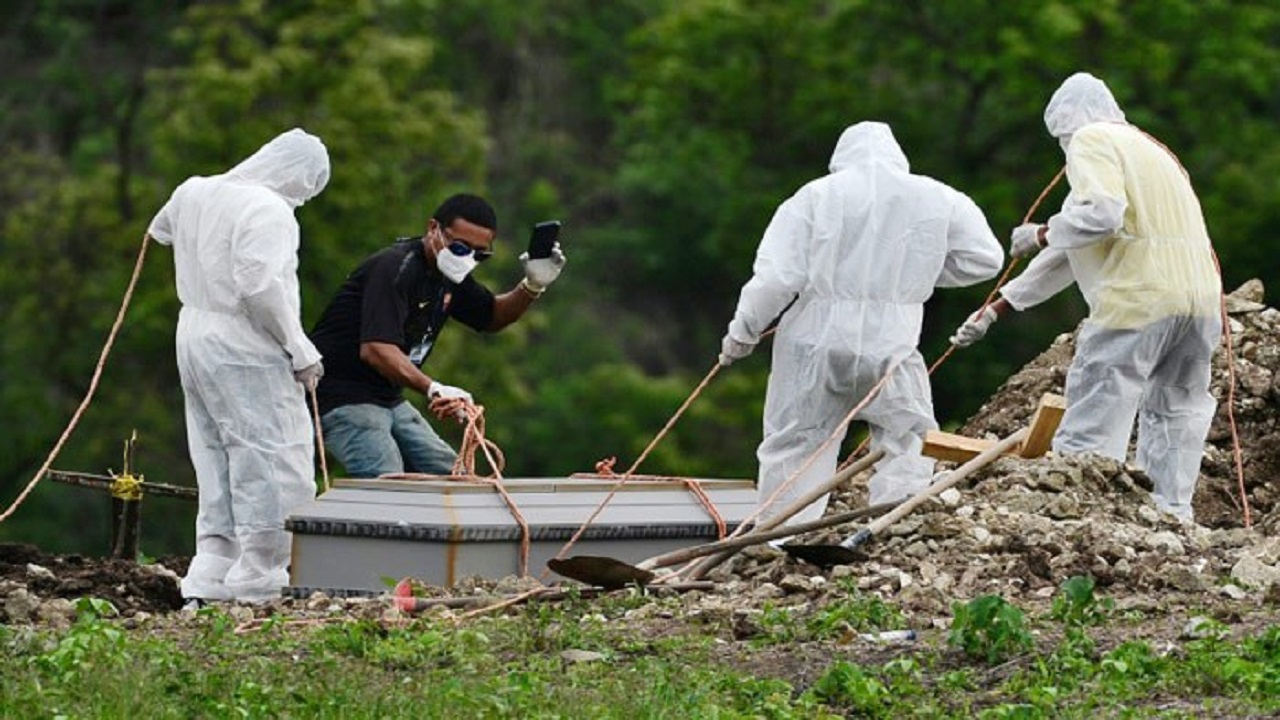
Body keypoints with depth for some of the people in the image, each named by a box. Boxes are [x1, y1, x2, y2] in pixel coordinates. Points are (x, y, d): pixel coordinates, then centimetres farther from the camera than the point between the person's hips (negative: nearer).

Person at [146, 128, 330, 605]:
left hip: (193, 339, 9)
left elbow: (161, 230, 31)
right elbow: (261, 286, -24)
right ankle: (258, 583, -5)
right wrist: (299, 350, -16)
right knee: (274, 468, -4)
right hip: (246, 351, -9)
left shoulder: (193, 193, 11)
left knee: (216, 465, 13)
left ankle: (208, 583, 11)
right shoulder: (269, 210, -16)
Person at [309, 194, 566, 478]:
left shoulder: (449, 272, 7)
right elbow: (374, 349, -35)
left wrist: (532, 286, 3)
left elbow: (492, 317, 23)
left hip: (388, 398, 10)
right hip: (343, 398, -10)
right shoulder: (394, 268, -22)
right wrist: (434, 389, -48)